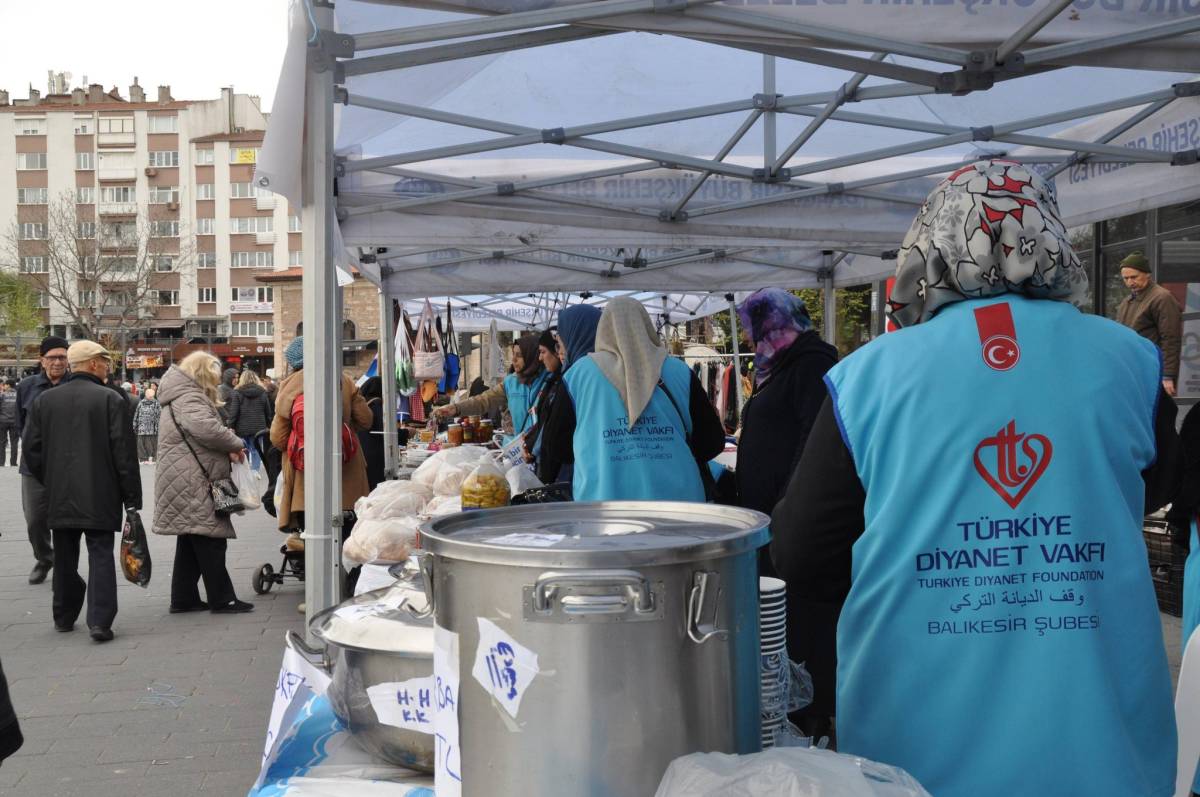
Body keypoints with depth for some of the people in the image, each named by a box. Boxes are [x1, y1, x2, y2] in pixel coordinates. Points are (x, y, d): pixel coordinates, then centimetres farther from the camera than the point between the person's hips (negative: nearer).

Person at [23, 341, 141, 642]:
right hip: (100, 496, -4)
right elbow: (124, 453, -11)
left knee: (65, 558, 16)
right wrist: (132, 498, -6)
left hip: (59, 496, 4)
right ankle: (100, 621, -8)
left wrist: (50, 482, 18)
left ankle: (64, 617, 26)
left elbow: (32, 448, 5)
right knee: (100, 555, -1)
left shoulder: (44, 400, 4)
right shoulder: (111, 400, -10)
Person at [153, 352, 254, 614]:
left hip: (188, 485, 11)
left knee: (190, 542, 15)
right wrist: (234, 444, -14)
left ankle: (183, 599, 20)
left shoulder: (181, 398, 21)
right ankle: (222, 600, -2)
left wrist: (226, 449, 3)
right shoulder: (189, 399, -13)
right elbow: (206, 428, -30)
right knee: (211, 542, -6)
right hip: (193, 484, -11)